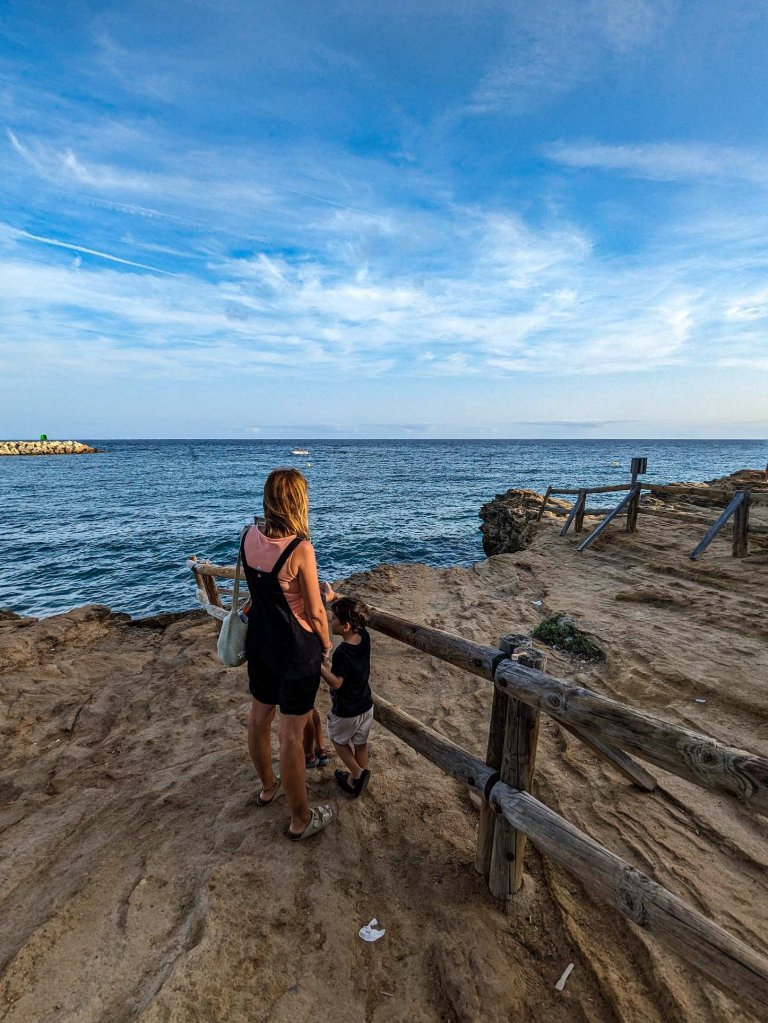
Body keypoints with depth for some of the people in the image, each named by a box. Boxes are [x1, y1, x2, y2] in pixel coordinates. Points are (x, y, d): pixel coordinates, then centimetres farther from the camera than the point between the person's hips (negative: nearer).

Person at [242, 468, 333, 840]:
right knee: (292, 734, 7)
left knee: (259, 716, 23)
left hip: (259, 642, 7)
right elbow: (315, 612, -17)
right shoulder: (301, 550, -26)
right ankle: (300, 820, 27)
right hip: (296, 650, -7)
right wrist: (326, 644, -1)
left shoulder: (250, 537, -7)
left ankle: (268, 786, 49)